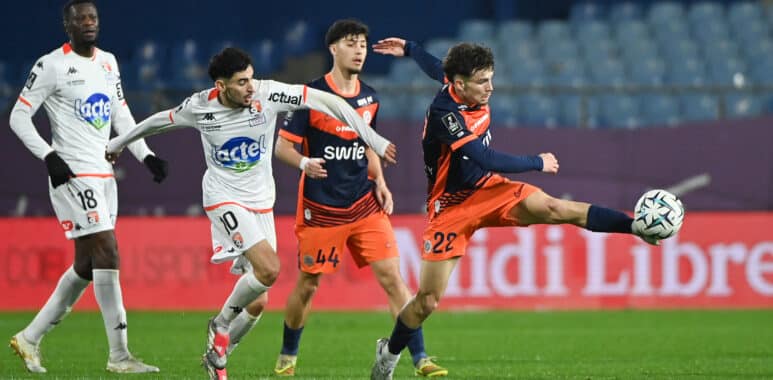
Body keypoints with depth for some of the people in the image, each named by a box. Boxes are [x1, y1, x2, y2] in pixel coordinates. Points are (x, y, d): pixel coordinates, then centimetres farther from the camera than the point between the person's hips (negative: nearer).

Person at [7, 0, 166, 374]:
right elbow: (19, 117, -7)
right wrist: (49, 157, -17)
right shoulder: (51, 65, -8)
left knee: (85, 267, 10)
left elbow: (121, 115, 21)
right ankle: (119, 355, -13)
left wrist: (146, 156, 10)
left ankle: (30, 339, 20)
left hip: (104, 175, 8)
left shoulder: (108, 62, 14)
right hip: (72, 175, -8)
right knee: (107, 255, -15)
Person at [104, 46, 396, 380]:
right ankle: (221, 324, -2)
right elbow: (162, 120, 9)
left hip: (261, 202, 3)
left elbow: (324, 100, -12)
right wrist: (120, 142, 24)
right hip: (224, 199, -3)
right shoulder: (199, 107, -12)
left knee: (255, 303, 3)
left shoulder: (267, 95, -14)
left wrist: (373, 139, -16)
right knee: (269, 268, -25)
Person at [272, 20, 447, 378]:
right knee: (307, 284, 6)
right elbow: (283, 146, -7)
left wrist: (379, 181, 6)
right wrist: (305, 163, -28)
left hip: (364, 205, 4)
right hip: (321, 209, -4)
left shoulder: (369, 98, 7)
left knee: (392, 277, -6)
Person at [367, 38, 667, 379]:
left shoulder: (467, 91, -4)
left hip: (488, 189, 6)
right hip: (451, 206, -6)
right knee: (428, 300, -4)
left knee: (553, 208, -22)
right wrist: (538, 163, -21)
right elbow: (487, 160, -33)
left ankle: (639, 226, -35)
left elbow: (437, 69, 19)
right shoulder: (444, 114, -29)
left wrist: (409, 49, 41)